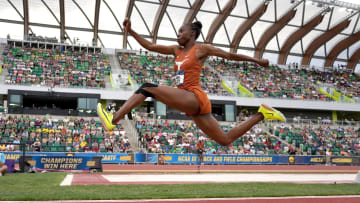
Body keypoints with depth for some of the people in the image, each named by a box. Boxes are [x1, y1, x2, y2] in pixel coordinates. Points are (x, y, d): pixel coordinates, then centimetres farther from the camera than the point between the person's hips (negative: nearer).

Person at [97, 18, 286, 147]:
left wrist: (256, 60, 15)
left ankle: (113, 119, -23)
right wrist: (131, 31, 11)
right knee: (225, 140, 12)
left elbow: (231, 55, 9)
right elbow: (150, 46, 19)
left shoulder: (202, 49, 3)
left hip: (195, 98, -8)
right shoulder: (176, 50, 21)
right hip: (191, 105, 8)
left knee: (147, 88, -17)